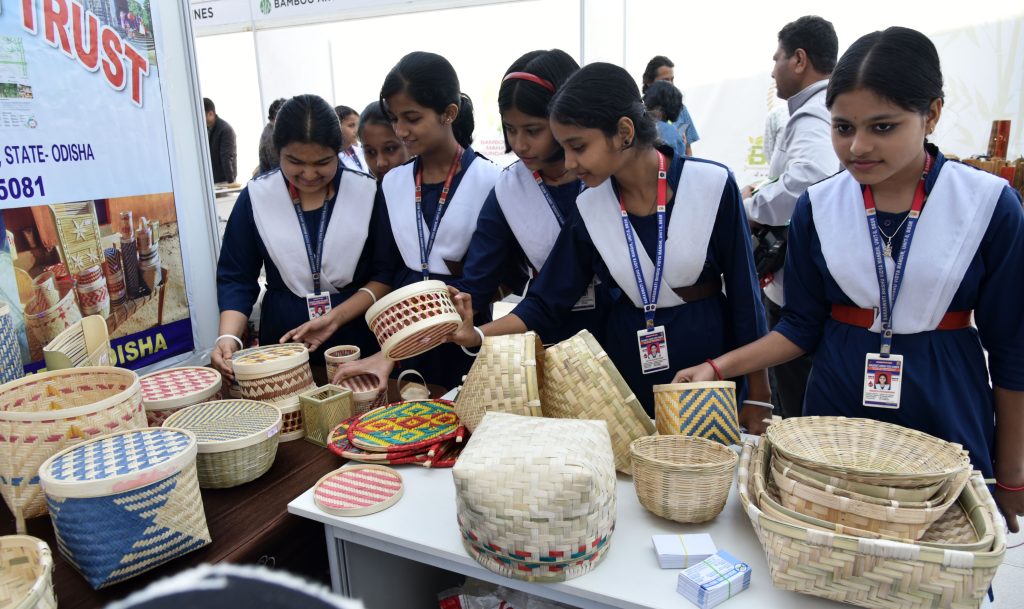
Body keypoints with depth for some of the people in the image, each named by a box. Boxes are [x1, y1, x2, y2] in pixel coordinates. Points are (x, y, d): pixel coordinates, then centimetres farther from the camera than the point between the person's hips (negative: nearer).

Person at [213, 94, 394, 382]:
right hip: (283, 342, 1)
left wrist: (336, 317, -16)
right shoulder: (255, 196, -3)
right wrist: (229, 337, -15)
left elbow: (387, 272, -5)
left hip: (358, 340, -1)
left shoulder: (368, 193, -6)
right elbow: (236, 277, 1)